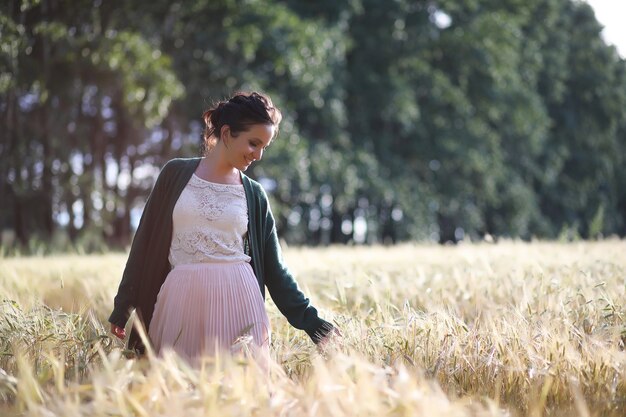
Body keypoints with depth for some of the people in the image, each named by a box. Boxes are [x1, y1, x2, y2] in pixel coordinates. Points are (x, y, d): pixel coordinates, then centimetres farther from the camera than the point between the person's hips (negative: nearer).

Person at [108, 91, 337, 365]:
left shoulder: (254, 195, 9)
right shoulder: (176, 173, 6)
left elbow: (274, 268, 11)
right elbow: (145, 240, 7)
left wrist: (313, 323, 4)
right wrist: (122, 307, 5)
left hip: (237, 301, 1)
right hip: (181, 300, -1)